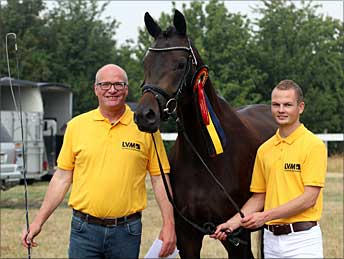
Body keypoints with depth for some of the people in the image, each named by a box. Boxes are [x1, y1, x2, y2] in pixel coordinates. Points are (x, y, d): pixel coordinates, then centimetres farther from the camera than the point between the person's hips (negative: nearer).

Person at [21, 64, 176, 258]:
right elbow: (62, 177, 8)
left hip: (127, 230, 0)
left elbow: (159, 179, 3)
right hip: (84, 229, 1)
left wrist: (169, 224, -3)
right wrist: (39, 221, 5)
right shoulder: (76, 125, 4)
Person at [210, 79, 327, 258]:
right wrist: (233, 223, 0)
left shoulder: (313, 145, -7)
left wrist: (266, 216, -17)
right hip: (271, 238, 5)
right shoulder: (264, 149, 11)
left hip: (302, 238, -5)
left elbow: (309, 198, -14)